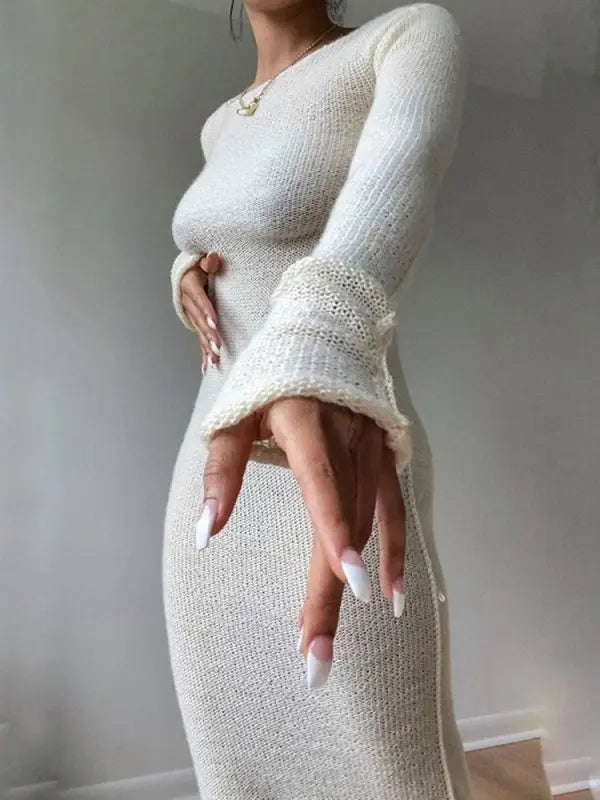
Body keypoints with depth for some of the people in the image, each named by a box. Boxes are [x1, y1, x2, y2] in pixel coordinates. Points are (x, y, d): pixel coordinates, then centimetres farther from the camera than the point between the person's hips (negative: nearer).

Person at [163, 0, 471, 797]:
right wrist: (187, 270, 10)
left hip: (335, 474, -6)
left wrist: (315, 344, -49)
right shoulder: (219, 126, 17)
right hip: (213, 468, 7)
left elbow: (403, 170, -27)